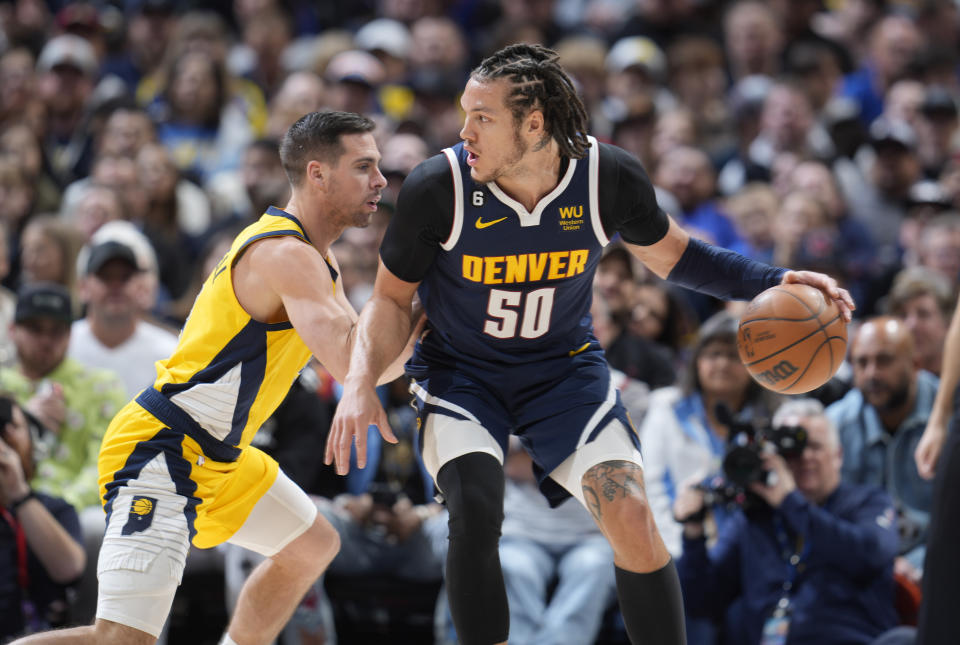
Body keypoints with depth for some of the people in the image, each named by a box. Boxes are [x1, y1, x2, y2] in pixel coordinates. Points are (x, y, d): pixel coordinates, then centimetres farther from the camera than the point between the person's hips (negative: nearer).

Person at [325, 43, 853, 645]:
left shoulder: (609, 177, -17)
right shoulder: (438, 187, -21)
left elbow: (672, 255, 3)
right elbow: (393, 298, -6)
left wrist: (774, 281, -11)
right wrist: (361, 381, -23)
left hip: (565, 368, 1)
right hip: (461, 371, -1)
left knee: (634, 522, -16)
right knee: (475, 514, -28)